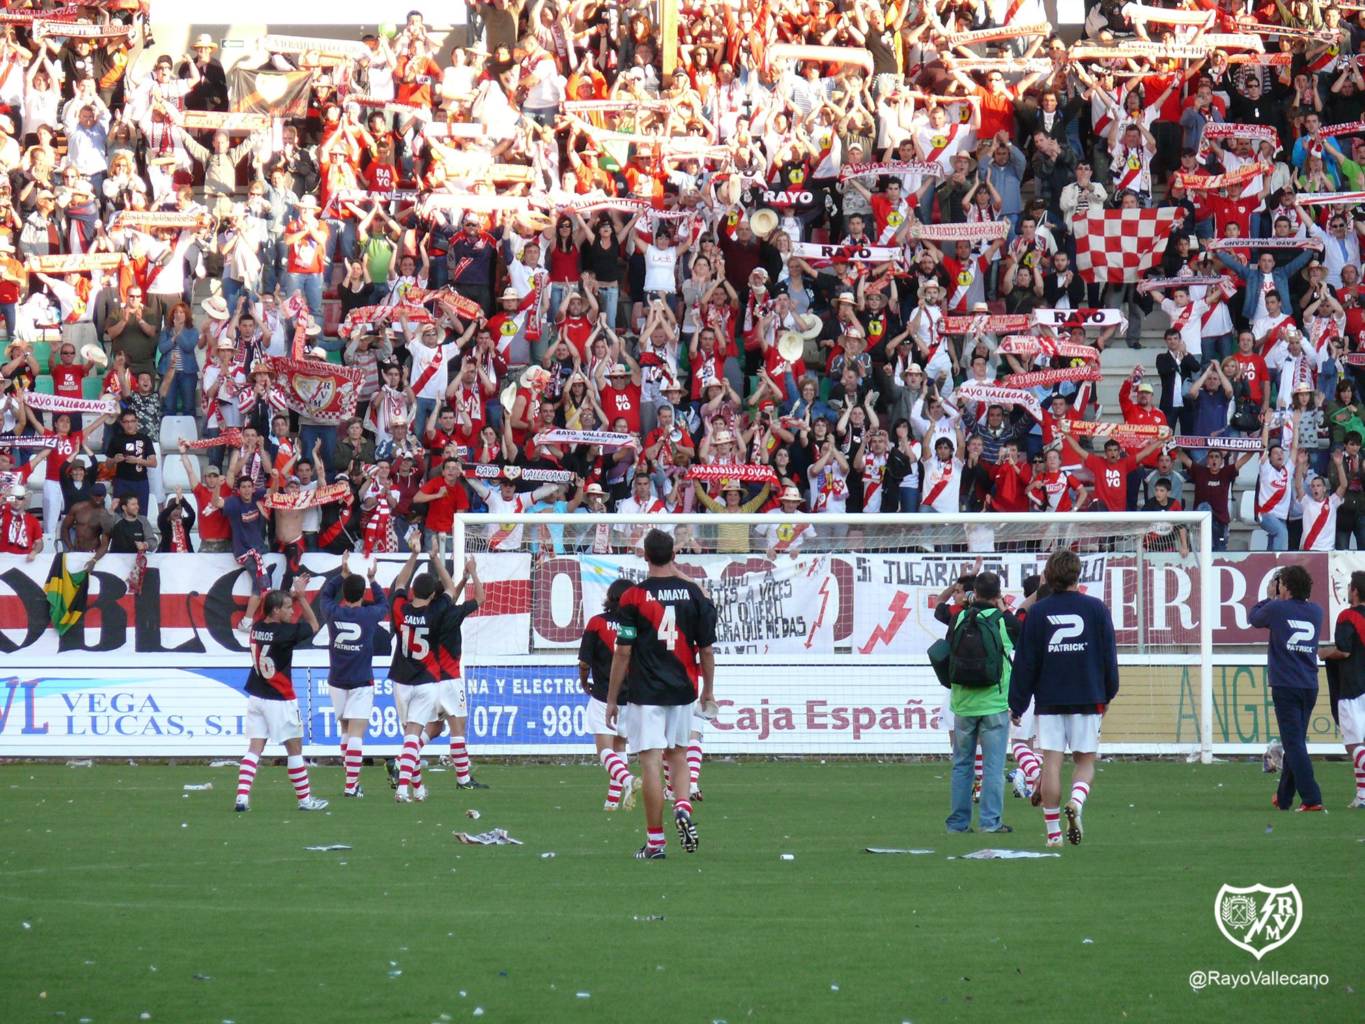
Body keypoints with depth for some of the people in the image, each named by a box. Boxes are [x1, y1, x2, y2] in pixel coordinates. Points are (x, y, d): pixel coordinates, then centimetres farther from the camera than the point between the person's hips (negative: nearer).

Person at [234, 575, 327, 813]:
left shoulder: (257, 628, 2)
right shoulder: (284, 632, -17)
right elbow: (313, 625, -1)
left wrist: (294, 595, 15)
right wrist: (301, 596, 2)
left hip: (256, 697, 6)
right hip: (280, 701, -6)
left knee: (254, 748, 2)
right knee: (295, 748, 8)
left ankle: (242, 796, -11)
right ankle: (304, 799, 16)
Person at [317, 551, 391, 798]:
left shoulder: (333, 613, -5)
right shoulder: (369, 615, -10)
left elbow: (325, 594, 18)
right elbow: (384, 604, 13)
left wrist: (343, 573, 20)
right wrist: (372, 580, 21)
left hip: (337, 682, 3)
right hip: (361, 683, -3)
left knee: (345, 732, 17)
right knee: (356, 735, -7)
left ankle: (352, 780, 20)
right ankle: (351, 785, -14)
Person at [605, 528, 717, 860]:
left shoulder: (635, 597, -8)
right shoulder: (694, 593, 1)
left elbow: (623, 652, -7)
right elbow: (706, 648, 5)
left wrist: (612, 699, 0)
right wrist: (708, 691, 18)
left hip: (644, 692, -3)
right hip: (682, 690, 3)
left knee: (650, 761, -3)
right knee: (678, 752, 21)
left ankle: (655, 841, -3)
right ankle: (682, 806, -4)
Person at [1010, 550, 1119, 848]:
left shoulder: (1037, 612, 1)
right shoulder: (1095, 609, 0)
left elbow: (1025, 661, 2)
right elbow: (1109, 655, 4)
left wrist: (1017, 704, 8)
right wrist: (1108, 693, 17)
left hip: (1048, 699, 0)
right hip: (1087, 698, 0)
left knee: (1051, 763, 1)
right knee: (1085, 761, 9)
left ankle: (1053, 831, 0)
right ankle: (1076, 801, -21)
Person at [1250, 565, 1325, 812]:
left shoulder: (1276, 609, -7)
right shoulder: (1315, 612, 6)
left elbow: (1254, 618, 13)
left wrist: (1269, 597, 27)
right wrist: (1274, 601, 24)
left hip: (1285, 687, -6)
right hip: (1310, 687, 6)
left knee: (1294, 743, -8)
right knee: (1295, 742, 16)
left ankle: (1312, 799, -19)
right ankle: (1284, 798, 28)